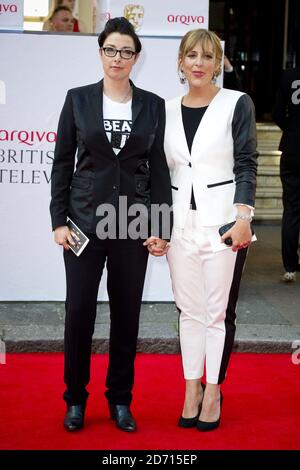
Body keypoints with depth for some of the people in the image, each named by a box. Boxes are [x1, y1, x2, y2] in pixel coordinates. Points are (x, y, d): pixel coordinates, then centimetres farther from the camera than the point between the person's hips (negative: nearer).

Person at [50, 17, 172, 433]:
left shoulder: (153, 105, 4)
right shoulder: (78, 99, 2)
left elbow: (159, 168, 4)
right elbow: (62, 162, 3)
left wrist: (161, 227, -2)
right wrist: (58, 219, -3)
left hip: (133, 221, 1)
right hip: (85, 218, -1)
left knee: (127, 312, 7)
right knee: (79, 310, 0)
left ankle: (120, 399, 21)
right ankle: (76, 398, 18)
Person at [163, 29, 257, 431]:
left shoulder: (237, 103, -2)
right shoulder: (167, 111, 9)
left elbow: (246, 164, -5)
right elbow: (161, 169, 13)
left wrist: (243, 218, -14)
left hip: (223, 222, -3)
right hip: (181, 222, 4)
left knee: (219, 311, 3)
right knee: (189, 310, 9)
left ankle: (213, 391, 16)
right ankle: (192, 389, 20)